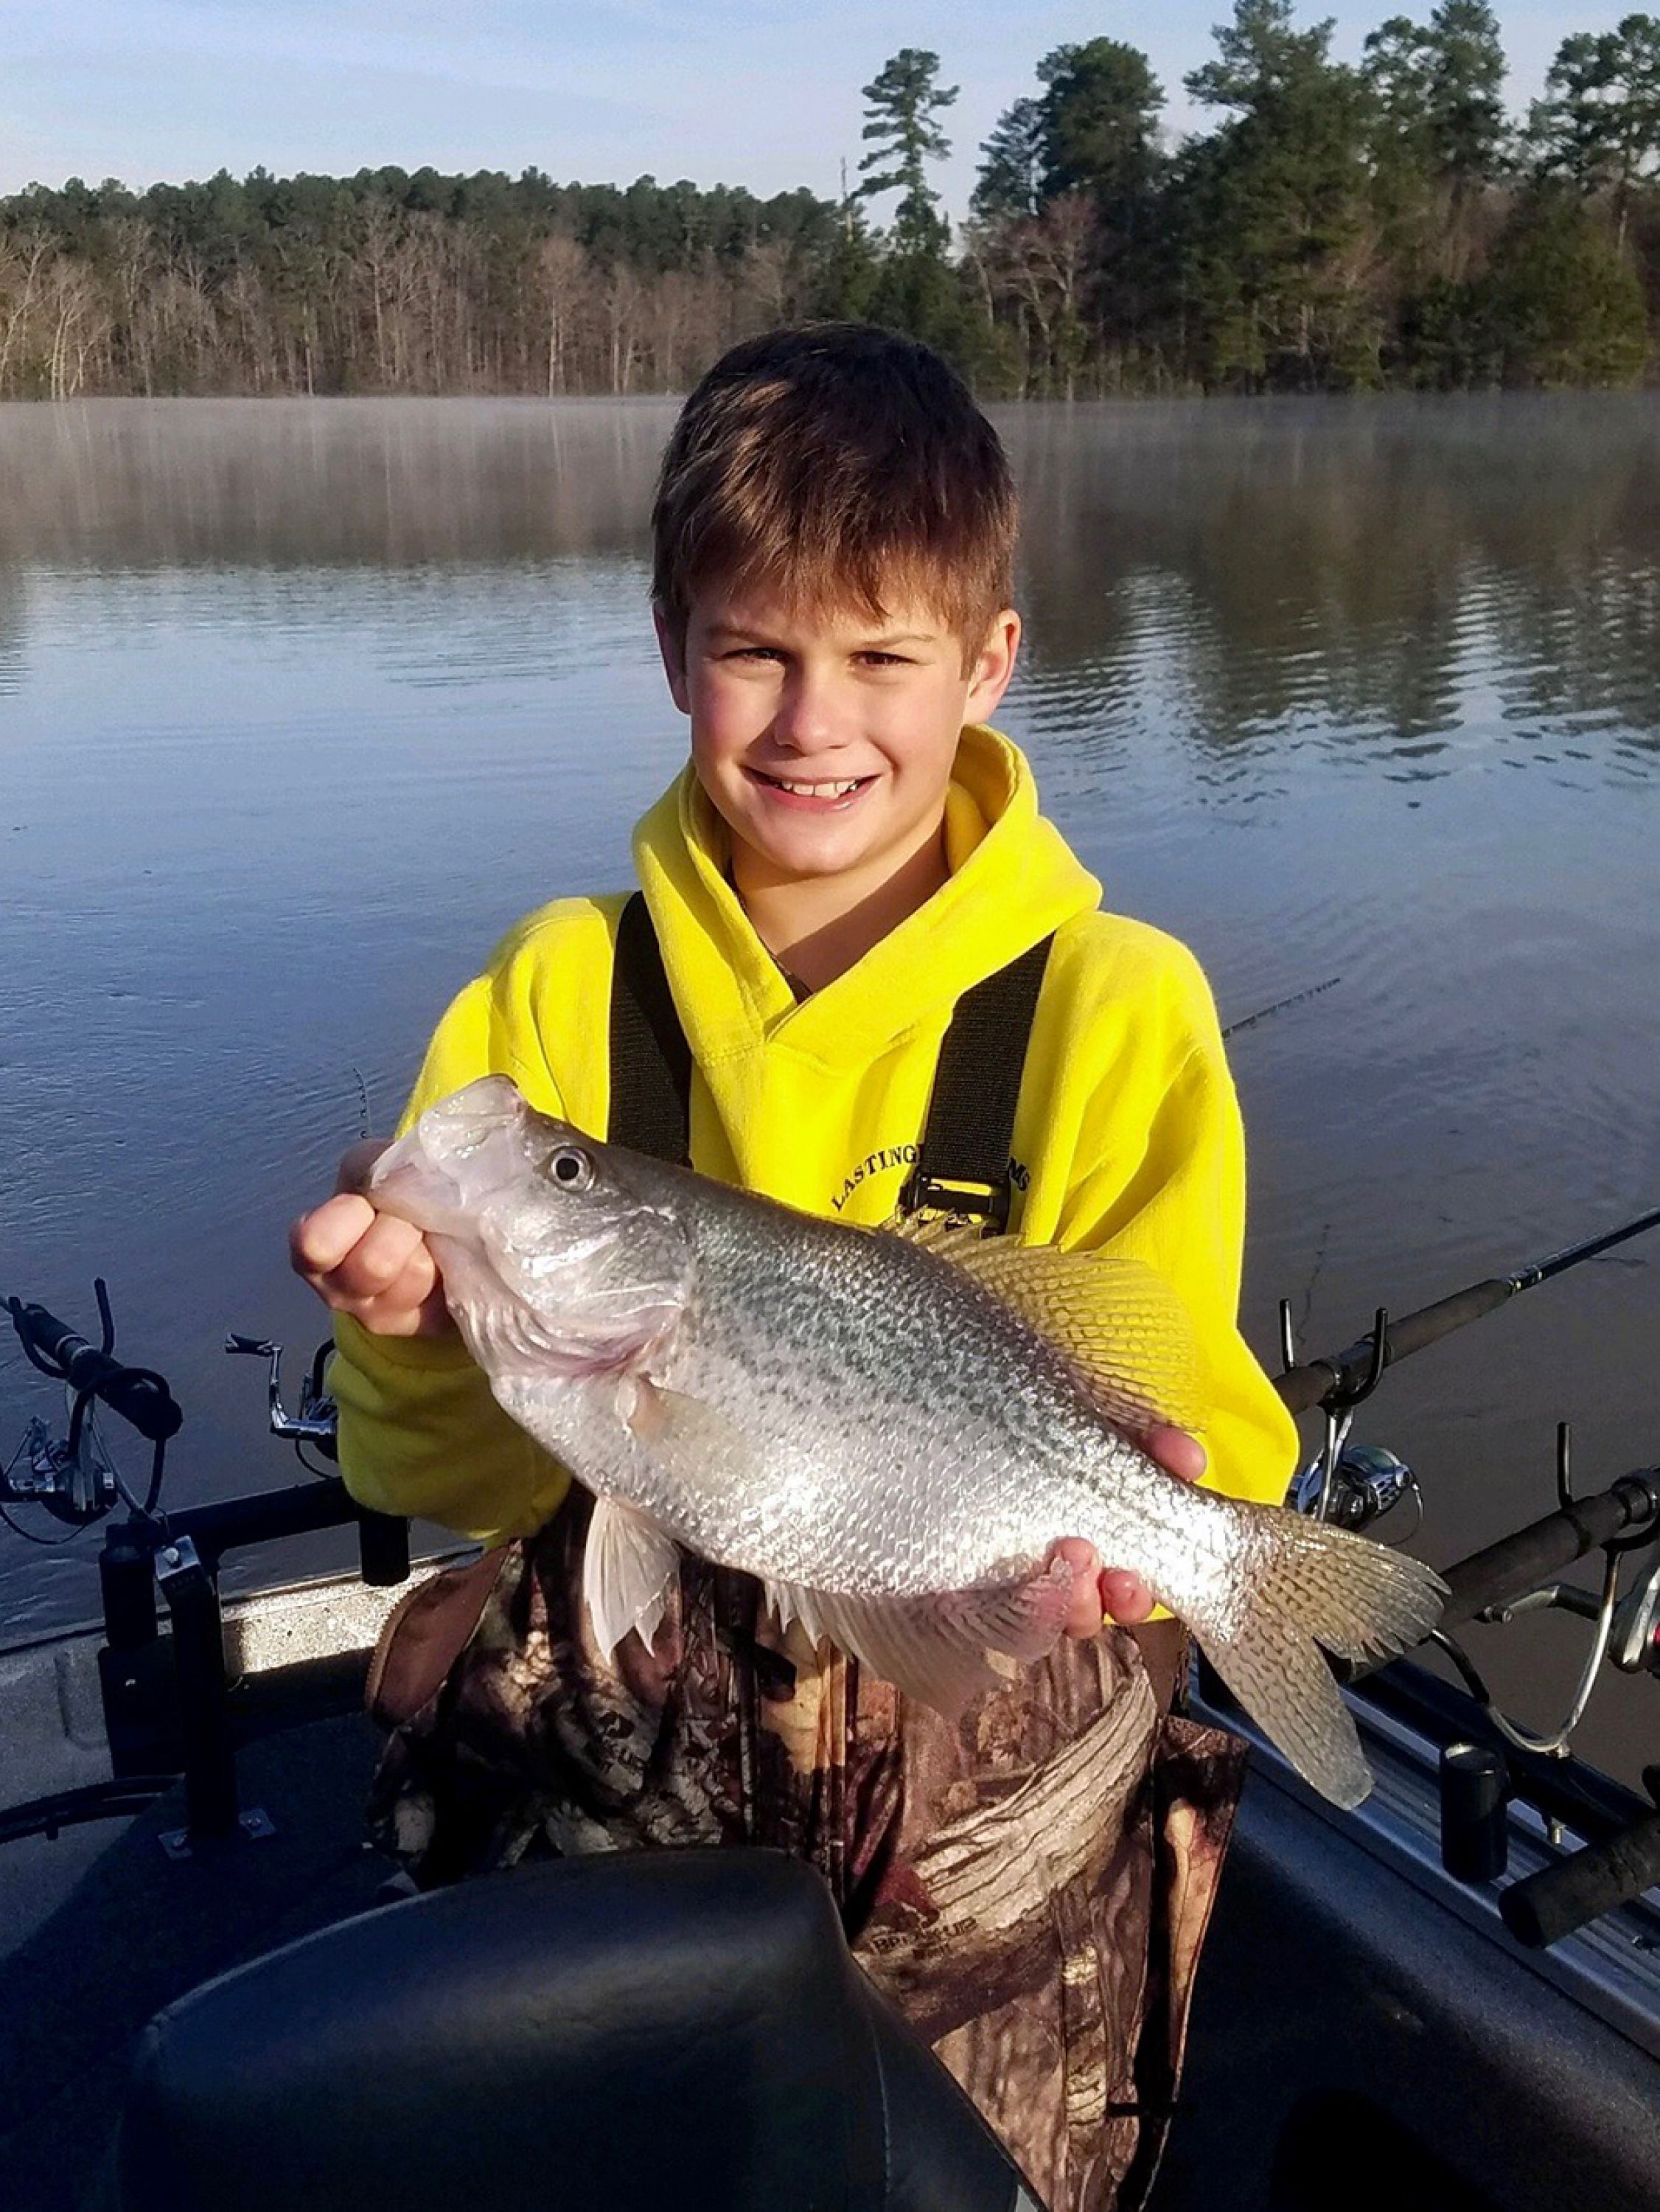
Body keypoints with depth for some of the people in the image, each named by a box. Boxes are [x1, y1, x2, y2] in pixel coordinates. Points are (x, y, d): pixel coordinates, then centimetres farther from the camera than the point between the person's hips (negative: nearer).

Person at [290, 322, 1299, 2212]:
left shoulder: (1111, 1005, -6)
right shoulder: (561, 987, 0)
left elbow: (1177, 1420, -5)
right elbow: (443, 1474, 0)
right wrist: (424, 1329, -21)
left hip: (984, 1778, -1)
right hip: (605, 1757, 2)